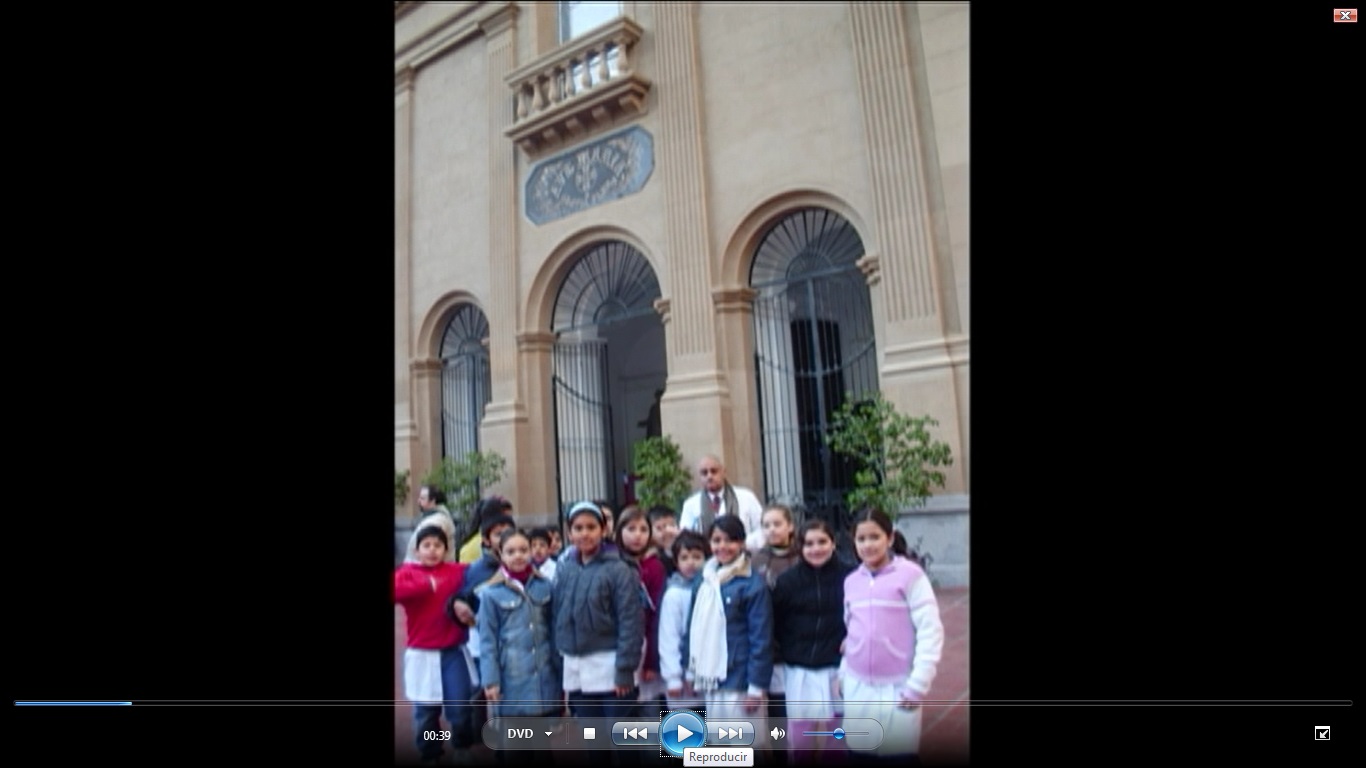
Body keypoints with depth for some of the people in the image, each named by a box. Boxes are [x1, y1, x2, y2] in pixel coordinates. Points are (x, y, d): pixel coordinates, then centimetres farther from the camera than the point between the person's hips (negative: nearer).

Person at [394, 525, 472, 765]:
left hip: (453, 652, 0)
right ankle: (429, 756, 32)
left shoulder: (457, 571, 1)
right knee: (426, 711, 11)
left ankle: (463, 752, 28)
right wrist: (426, 585, -24)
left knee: (460, 708, 3)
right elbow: (397, 591, -21)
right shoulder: (407, 572, -2)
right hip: (422, 654, 0)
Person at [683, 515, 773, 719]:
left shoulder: (753, 584, -14)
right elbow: (694, 627, 12)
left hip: (737, 679, -6)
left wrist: (756, 686, -14)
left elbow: (761, 639, -14)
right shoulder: (704, 580, 6)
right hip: (709, 677, 6)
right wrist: (690, 669, 12)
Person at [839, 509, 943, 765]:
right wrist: (844, 671, 10)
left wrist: (918, 684, -15)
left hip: (897, 686, -5)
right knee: (861, 752, 15)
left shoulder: (910, 575, -11)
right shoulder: (851, 581, 6)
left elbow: (930, 631, -12)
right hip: (857, 686, 5)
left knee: (900, 754, 5)